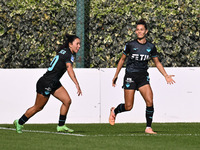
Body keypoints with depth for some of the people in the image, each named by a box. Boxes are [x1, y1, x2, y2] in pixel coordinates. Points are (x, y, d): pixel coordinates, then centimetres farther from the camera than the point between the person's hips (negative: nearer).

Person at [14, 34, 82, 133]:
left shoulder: (64, 51, 9)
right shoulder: (68, 54, -20)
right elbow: (69, 69, -35)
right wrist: (77, 85, -42)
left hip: (54, 83, 9)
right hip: (46, 83, -9)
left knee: (67, 100, 0)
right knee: (38, 107, 4)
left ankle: (61, 126, 6)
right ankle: (19, 123, 21)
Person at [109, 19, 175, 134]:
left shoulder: (151, 47, 4)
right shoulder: (130, 45, -1)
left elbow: (157, 62, 15)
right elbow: (122, 60, 10)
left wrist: (166, 76, 6)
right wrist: (116, 75, 11)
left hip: (143, 77, 2)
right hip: (130, 76, -2)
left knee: (150, 102, -16)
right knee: (128, 107, -3)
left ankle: (148, 128, -4)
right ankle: (114, 111, 30)